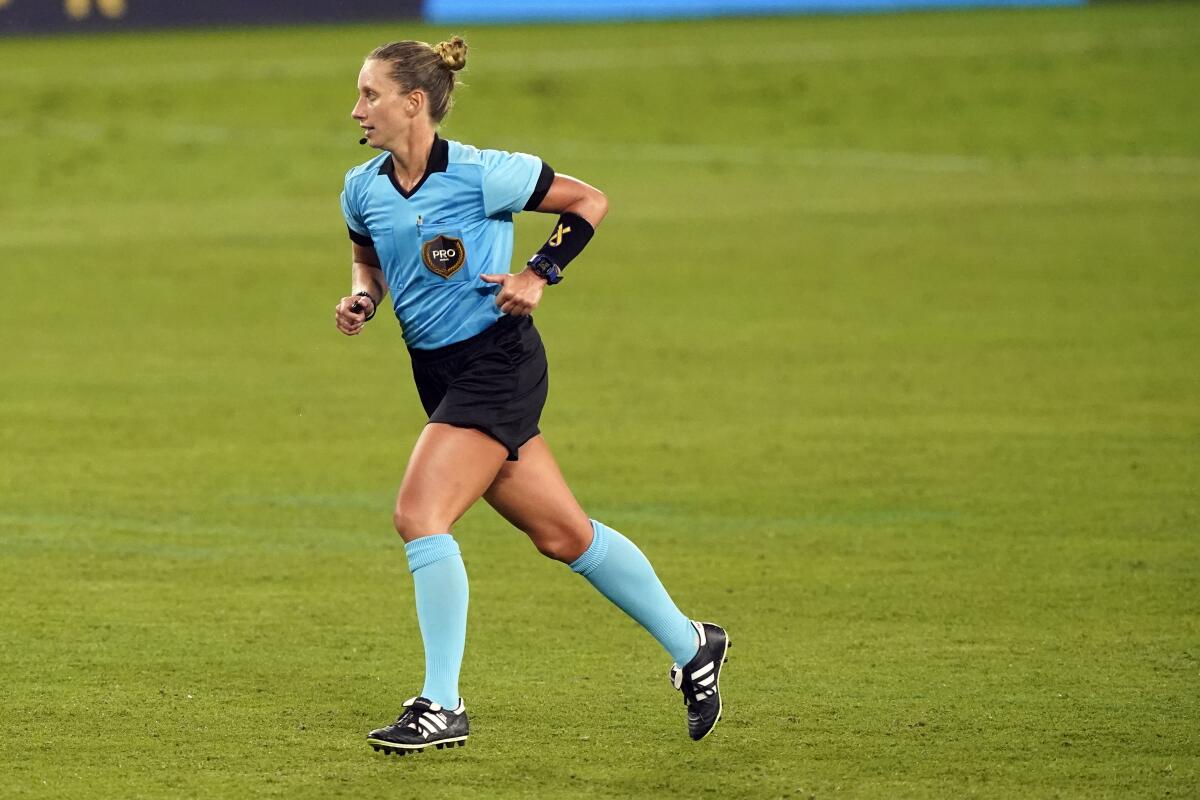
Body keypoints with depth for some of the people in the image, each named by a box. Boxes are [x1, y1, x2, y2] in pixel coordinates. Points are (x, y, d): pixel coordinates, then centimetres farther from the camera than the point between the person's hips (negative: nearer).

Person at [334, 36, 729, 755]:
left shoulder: (480, 174, -16)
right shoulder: (363, 190, 2)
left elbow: (590, 202, -4)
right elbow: (369, 258, 23)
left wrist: (539, 275, -12)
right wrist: (362, 299, 2)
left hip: (496, 364, -7)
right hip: (440, 374, 7)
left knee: (419, 514, -19)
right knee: (562, 533, 12)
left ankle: (442, 707, -12)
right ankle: (690, 646, 28)